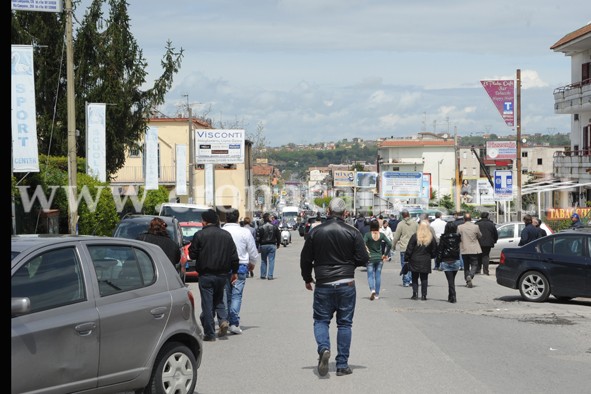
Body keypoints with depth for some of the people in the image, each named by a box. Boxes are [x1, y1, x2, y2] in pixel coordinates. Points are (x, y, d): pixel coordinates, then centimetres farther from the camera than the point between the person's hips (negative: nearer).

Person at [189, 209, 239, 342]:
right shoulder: (226, 235, 5)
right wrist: (234, 272, 14)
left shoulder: (200, 235, -8)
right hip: (222, 274, 4)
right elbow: (234, 256, 6)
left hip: (206, 275, -4)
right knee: (219, 299, 22)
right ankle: (223, 320, -1)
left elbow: (192, 255, -4)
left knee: (207, 303, 1)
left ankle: (209, 333, 2)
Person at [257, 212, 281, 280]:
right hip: (272, 245, 0)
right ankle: (270, 275, -4)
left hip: (263, 246, 0)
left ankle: (263, 275, 14)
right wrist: (278, 244, 15)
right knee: (271, 260, 2)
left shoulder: (261, 227, -8)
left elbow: (258, 237, -10)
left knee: (263, 261, 12)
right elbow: (278, 236, 3)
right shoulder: (274, 227, -2)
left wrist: (259, 245, 0)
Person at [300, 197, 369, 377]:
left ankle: (323, 348, -16)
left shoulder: (315, 232, -1)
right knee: (344, 323, 7)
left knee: (321, 319, 12)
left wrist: (307, 278, 20)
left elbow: (305, 259, 4)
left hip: (323, 284, 0)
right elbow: (363, 259, -5)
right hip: (346, 284, 0)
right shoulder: (353, 232, -4)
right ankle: (342, 365, 8)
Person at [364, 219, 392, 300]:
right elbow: (389, 244, -6)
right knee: (378, 276, 10)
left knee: (370, 275, 3)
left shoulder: (368, 235, -9)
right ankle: (377, 294, 12)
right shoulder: (382, 235, -2)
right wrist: (385, 254, 3)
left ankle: (372, 289, -22)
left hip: (370, 258, -2)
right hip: (379, 258, 2)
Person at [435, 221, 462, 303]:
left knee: (450, 280, -1)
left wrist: (438, 259, 1)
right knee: (452, 280, 15)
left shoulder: (443, 238, -8)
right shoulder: (457, 237, -3)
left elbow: (439, 249, -6)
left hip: (446, 262, -2)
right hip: (456, 261, 2)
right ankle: (451, 297, 22)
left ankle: (453, 297, -9)